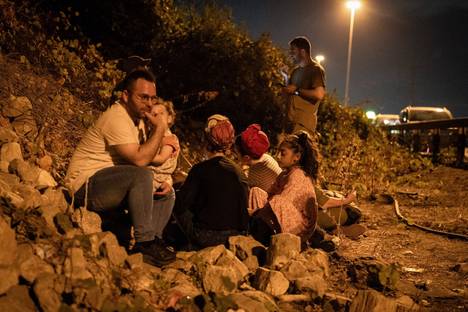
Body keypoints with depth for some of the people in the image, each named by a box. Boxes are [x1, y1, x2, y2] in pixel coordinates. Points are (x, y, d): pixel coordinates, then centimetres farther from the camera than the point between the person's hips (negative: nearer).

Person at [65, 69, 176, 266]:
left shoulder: (137, 117, 11)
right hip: (86, 187, -10)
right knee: (141, 176, -32)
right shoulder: (117, 118, -20)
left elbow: (144, 154, 14)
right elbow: (140, 160, -27)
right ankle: (144, 242, -25)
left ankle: (152, 240, -1)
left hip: (110, 188, 10)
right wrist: (160, 128, -19)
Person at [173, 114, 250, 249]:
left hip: (205, 238, -5)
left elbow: (180, 204, -13)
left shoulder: (200, 169, -13)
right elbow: (244, 206, 8)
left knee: (178, 208, 18)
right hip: (236, 236, 5)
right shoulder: (238, 171, 0)